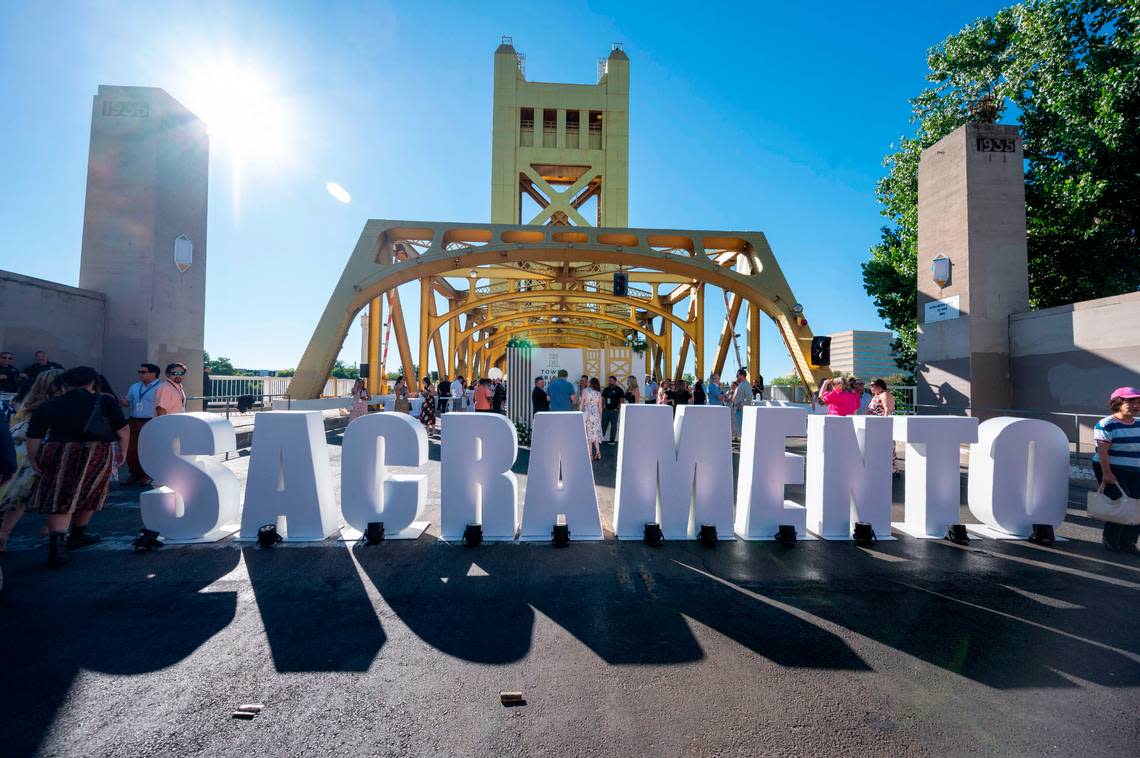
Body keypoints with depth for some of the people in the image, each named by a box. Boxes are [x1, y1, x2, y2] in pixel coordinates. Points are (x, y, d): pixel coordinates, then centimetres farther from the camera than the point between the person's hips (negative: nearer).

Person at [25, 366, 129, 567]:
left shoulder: (49, 405, 10)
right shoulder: (105, 403, 5)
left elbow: (33, 437, 5)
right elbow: (123, 432, 2)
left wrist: (34, 460, 11)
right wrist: (123, 452, 15)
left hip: (57, 452, 1)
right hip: (95, 453, -1)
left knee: (58, 500, 4)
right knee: (88, 496, 19)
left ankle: (57, 544, -13)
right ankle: (77, 535, 35)